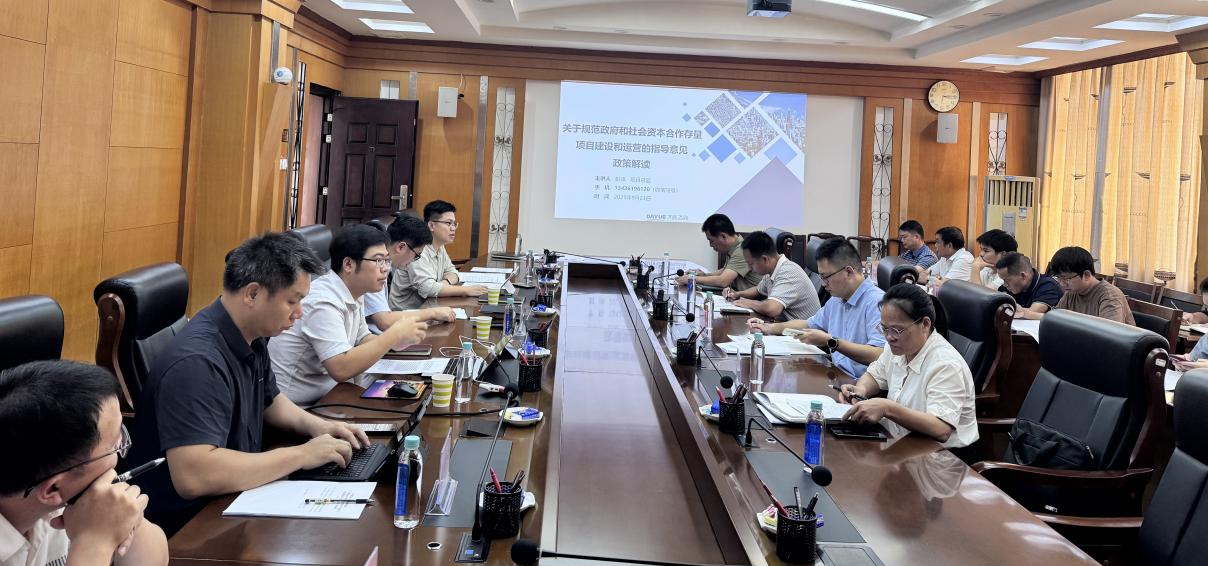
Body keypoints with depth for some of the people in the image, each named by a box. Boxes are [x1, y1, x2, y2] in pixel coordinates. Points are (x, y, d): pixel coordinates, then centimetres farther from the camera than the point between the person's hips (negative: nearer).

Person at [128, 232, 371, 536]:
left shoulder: (251, 338, 3)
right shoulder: (198, 362, -26)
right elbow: (193, 476, -37)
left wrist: (315, 425, 2)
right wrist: (301, 455, -28)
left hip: (235, 502, 9)